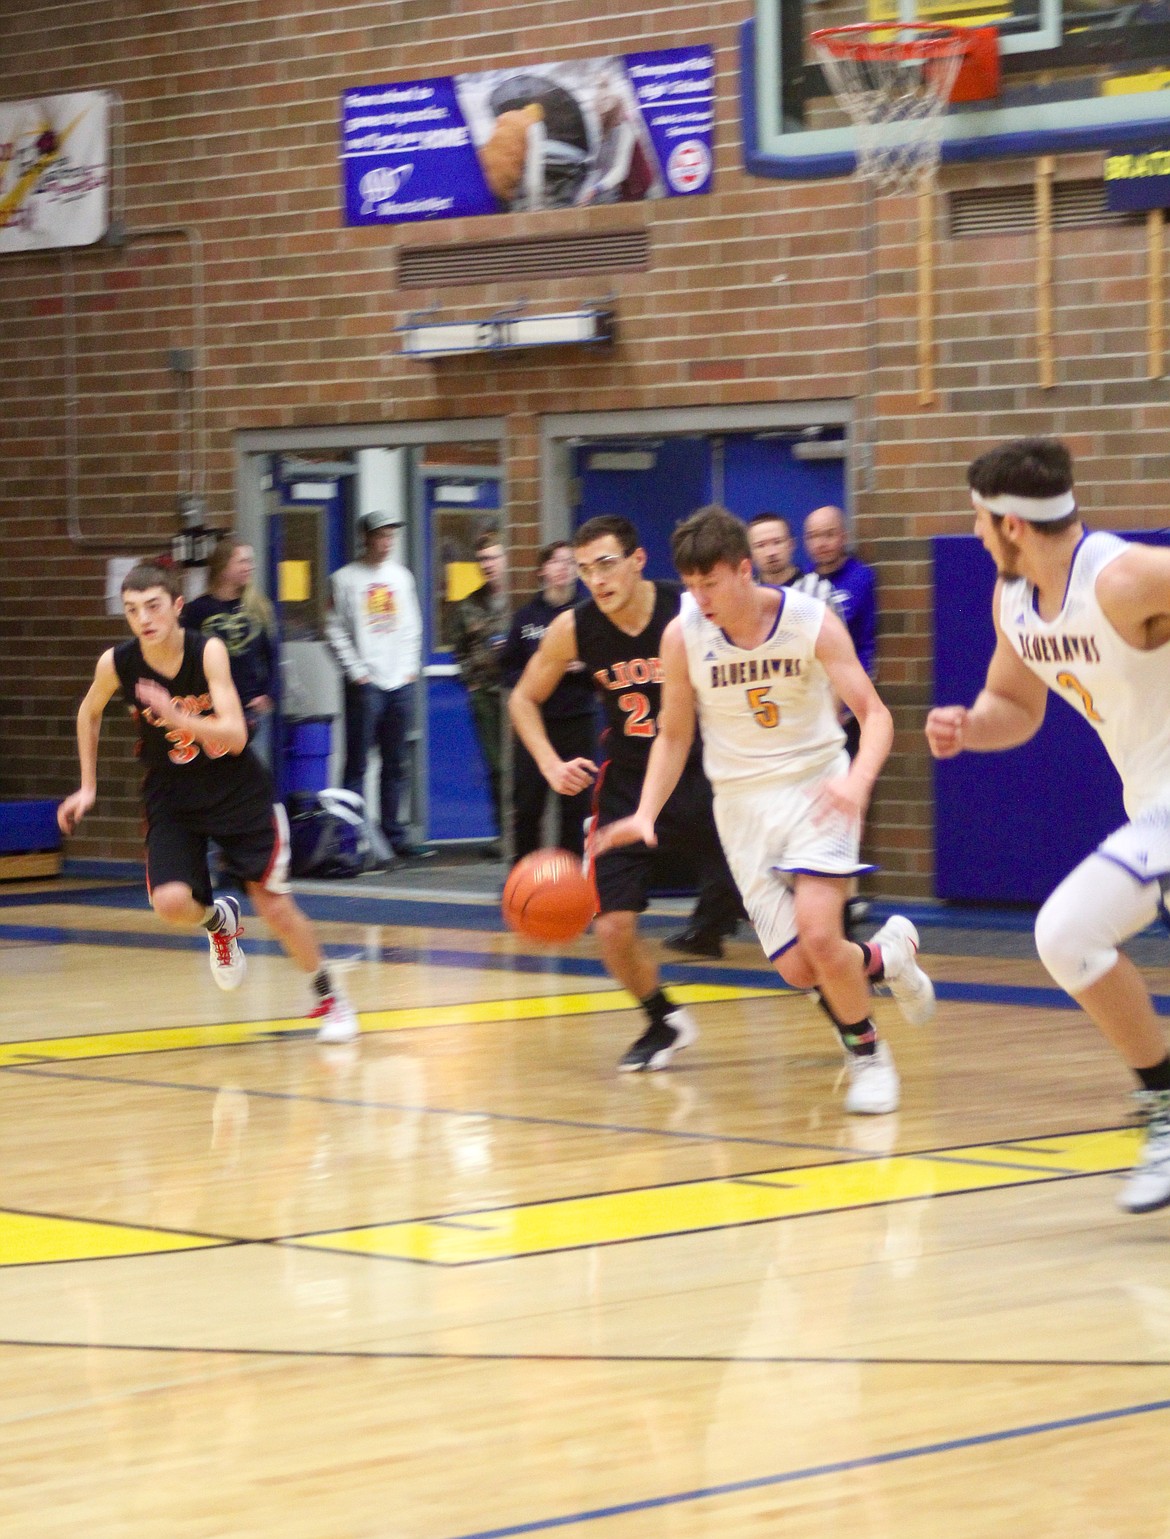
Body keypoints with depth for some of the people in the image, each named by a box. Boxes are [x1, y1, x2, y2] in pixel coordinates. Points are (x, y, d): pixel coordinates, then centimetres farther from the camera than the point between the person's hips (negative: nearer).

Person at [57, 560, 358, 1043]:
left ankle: (329, 999, 21)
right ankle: (218, 919, 17)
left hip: (238, 791, -2)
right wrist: (87, 787, 6)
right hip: (172, 799, 2)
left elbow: (235, 737, -28)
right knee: (170, 903, -20)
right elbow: (89, 712, 8)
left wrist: (176, 716, -42)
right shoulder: (116, 664, -15)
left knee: (273, 905, -3)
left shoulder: (208, 652, -22)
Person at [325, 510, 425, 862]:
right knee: (357, 764, -6)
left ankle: (393, 835, 13)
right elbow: (335, 630, -5)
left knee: (395, 764, 8)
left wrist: (410, 668, 6)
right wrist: (356, 671, -11)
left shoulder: (401, 576, 14)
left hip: (400, 684, 5)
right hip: (365, 685, -5)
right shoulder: (346, 579, -2)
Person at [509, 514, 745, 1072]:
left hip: (703, 773, -2)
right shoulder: (573, 629, -11)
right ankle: (664, 1022, 22)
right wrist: (550, 764, -8)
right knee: (613, 927, -6)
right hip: (627, 780, 2)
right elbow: (524, 698, 6)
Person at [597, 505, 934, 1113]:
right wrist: (646, 813, -9)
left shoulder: (811, 621, -13)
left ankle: (867, 1056, 3)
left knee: (817, 932, -24)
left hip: (816, 787, -3)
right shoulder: (682, 635, -7)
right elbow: (674, 735, 5)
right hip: (742, 802, 3)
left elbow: (874, 713, -14)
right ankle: (884, 956, 29)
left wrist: (858, 781, -34)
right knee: (799, 970, -6)